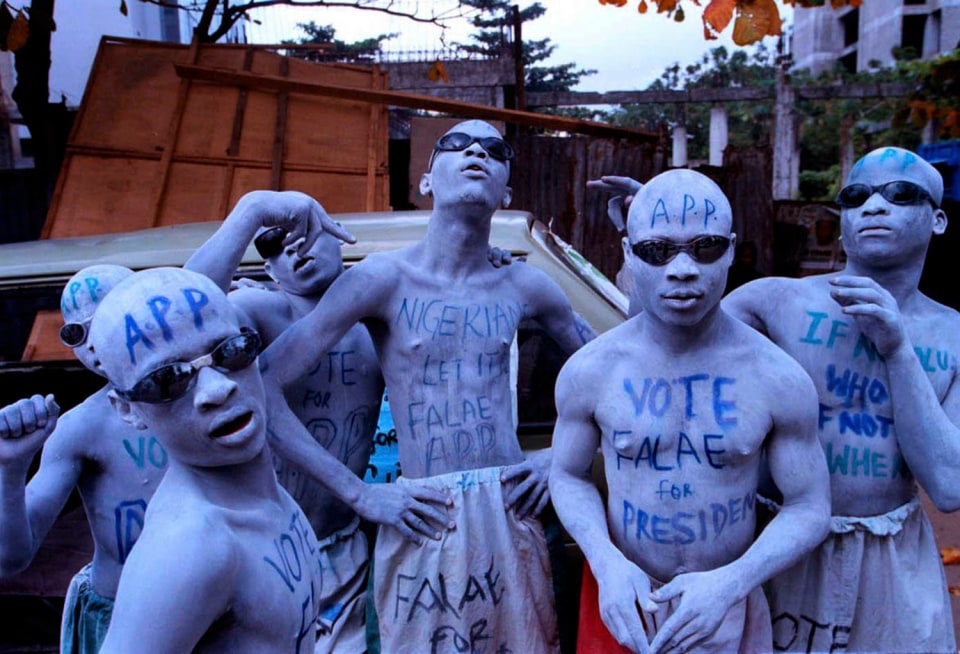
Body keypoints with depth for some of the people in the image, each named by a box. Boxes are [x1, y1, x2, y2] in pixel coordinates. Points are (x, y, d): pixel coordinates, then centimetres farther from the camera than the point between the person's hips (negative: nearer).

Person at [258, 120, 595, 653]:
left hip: (512, 516, 4)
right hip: (424, 522, -3)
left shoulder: (523, 287, 2)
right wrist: (361, 495, -11)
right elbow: (259, 391, -12)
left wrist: (559, 455, 4)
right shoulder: (385, 278, -8)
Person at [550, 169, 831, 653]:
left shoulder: (781, 381, -12)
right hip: (622, 599, 0)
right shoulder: (588, 372, -11)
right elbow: (569, 476, 0)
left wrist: (730, 582, -21)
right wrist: (608, 564, -17)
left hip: (730, 605, 0)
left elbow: (809, 508, -5)